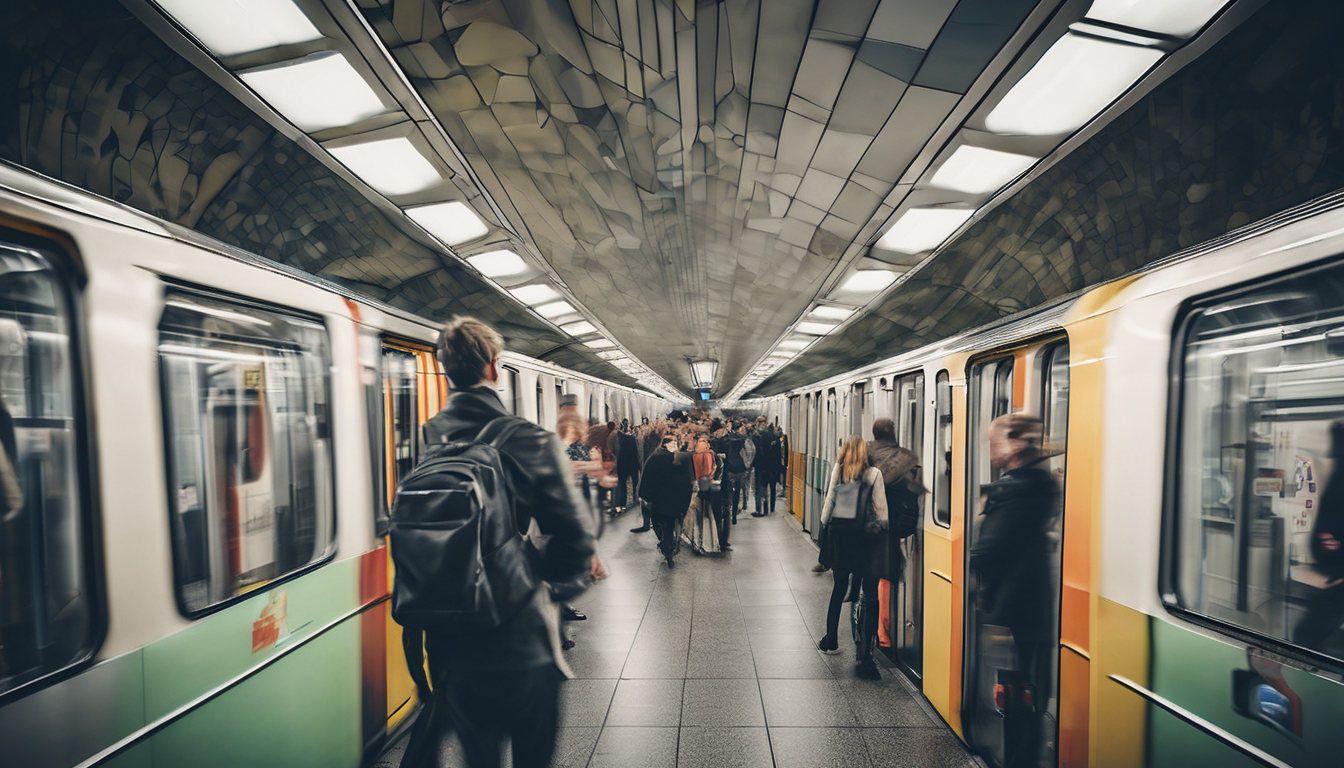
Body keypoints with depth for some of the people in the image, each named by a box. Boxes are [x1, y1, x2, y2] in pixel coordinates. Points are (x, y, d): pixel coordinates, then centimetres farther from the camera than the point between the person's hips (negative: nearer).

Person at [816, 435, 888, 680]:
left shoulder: (837, 471, 0)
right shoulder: (874, 474, -6)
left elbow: (829, 501, 3)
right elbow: (881, 510, -5)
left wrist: (825, 524, 15)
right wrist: (883, 527, 10)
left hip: (839, 535, 3)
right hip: (866, 537, -3)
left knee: (839, 586, 21)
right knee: (871, 597, 2)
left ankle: (831, 638, 35)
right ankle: (864, 655, -2)